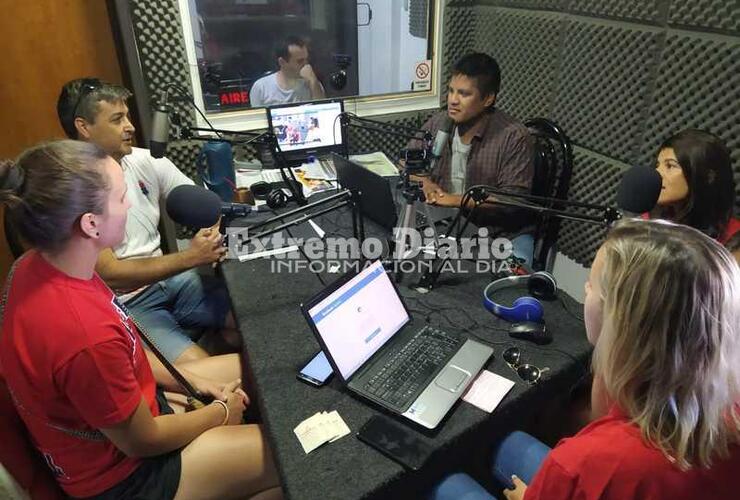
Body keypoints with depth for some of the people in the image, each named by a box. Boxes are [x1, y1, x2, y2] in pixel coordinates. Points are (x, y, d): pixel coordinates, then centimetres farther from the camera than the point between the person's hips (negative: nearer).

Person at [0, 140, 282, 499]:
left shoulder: (37, 265, -12)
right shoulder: (87, 336, -40)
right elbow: (143, 441, -23)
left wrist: (189, 379, 1)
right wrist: (221, 413, -6)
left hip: (121, 408, 8)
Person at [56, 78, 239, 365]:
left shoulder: (143, 161, 0)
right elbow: (108, 276, -19)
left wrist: (215, 232, -21)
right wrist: (190, 257, -23)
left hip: (167, 277, 6)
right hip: (122, 307, -5)